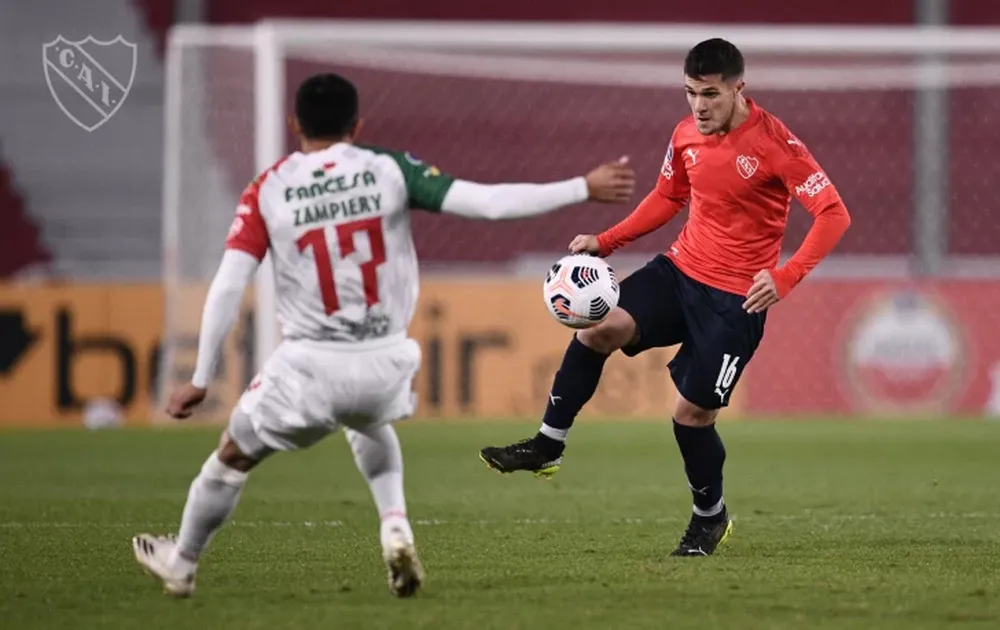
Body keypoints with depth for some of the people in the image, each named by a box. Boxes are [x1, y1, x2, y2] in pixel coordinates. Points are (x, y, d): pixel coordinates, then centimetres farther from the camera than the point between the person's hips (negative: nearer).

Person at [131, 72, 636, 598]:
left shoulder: (268, 191, -4)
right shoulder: (390, 171, -4)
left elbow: (227, 287, -9)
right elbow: (487, 202, -10)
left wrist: (200, 379, -3)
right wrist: (584, 189, -4)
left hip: (310, 366, -2)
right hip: (385, 361, 2)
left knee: (232, 457, 23)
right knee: (370, 427, 37)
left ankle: (182, 564, 40)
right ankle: (395, 527, 15)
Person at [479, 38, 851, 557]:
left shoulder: (774, 144, -17)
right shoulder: (686, 135, 2)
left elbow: (833, 213, -18)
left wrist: (785, 277, -28)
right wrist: (605, 242, 8)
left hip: (736, 297, -5)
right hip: (681, 268, 5)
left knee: (692, 411, -4)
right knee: (599, 328, -19)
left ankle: (710, 517, 22)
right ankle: (547, 447, -8)